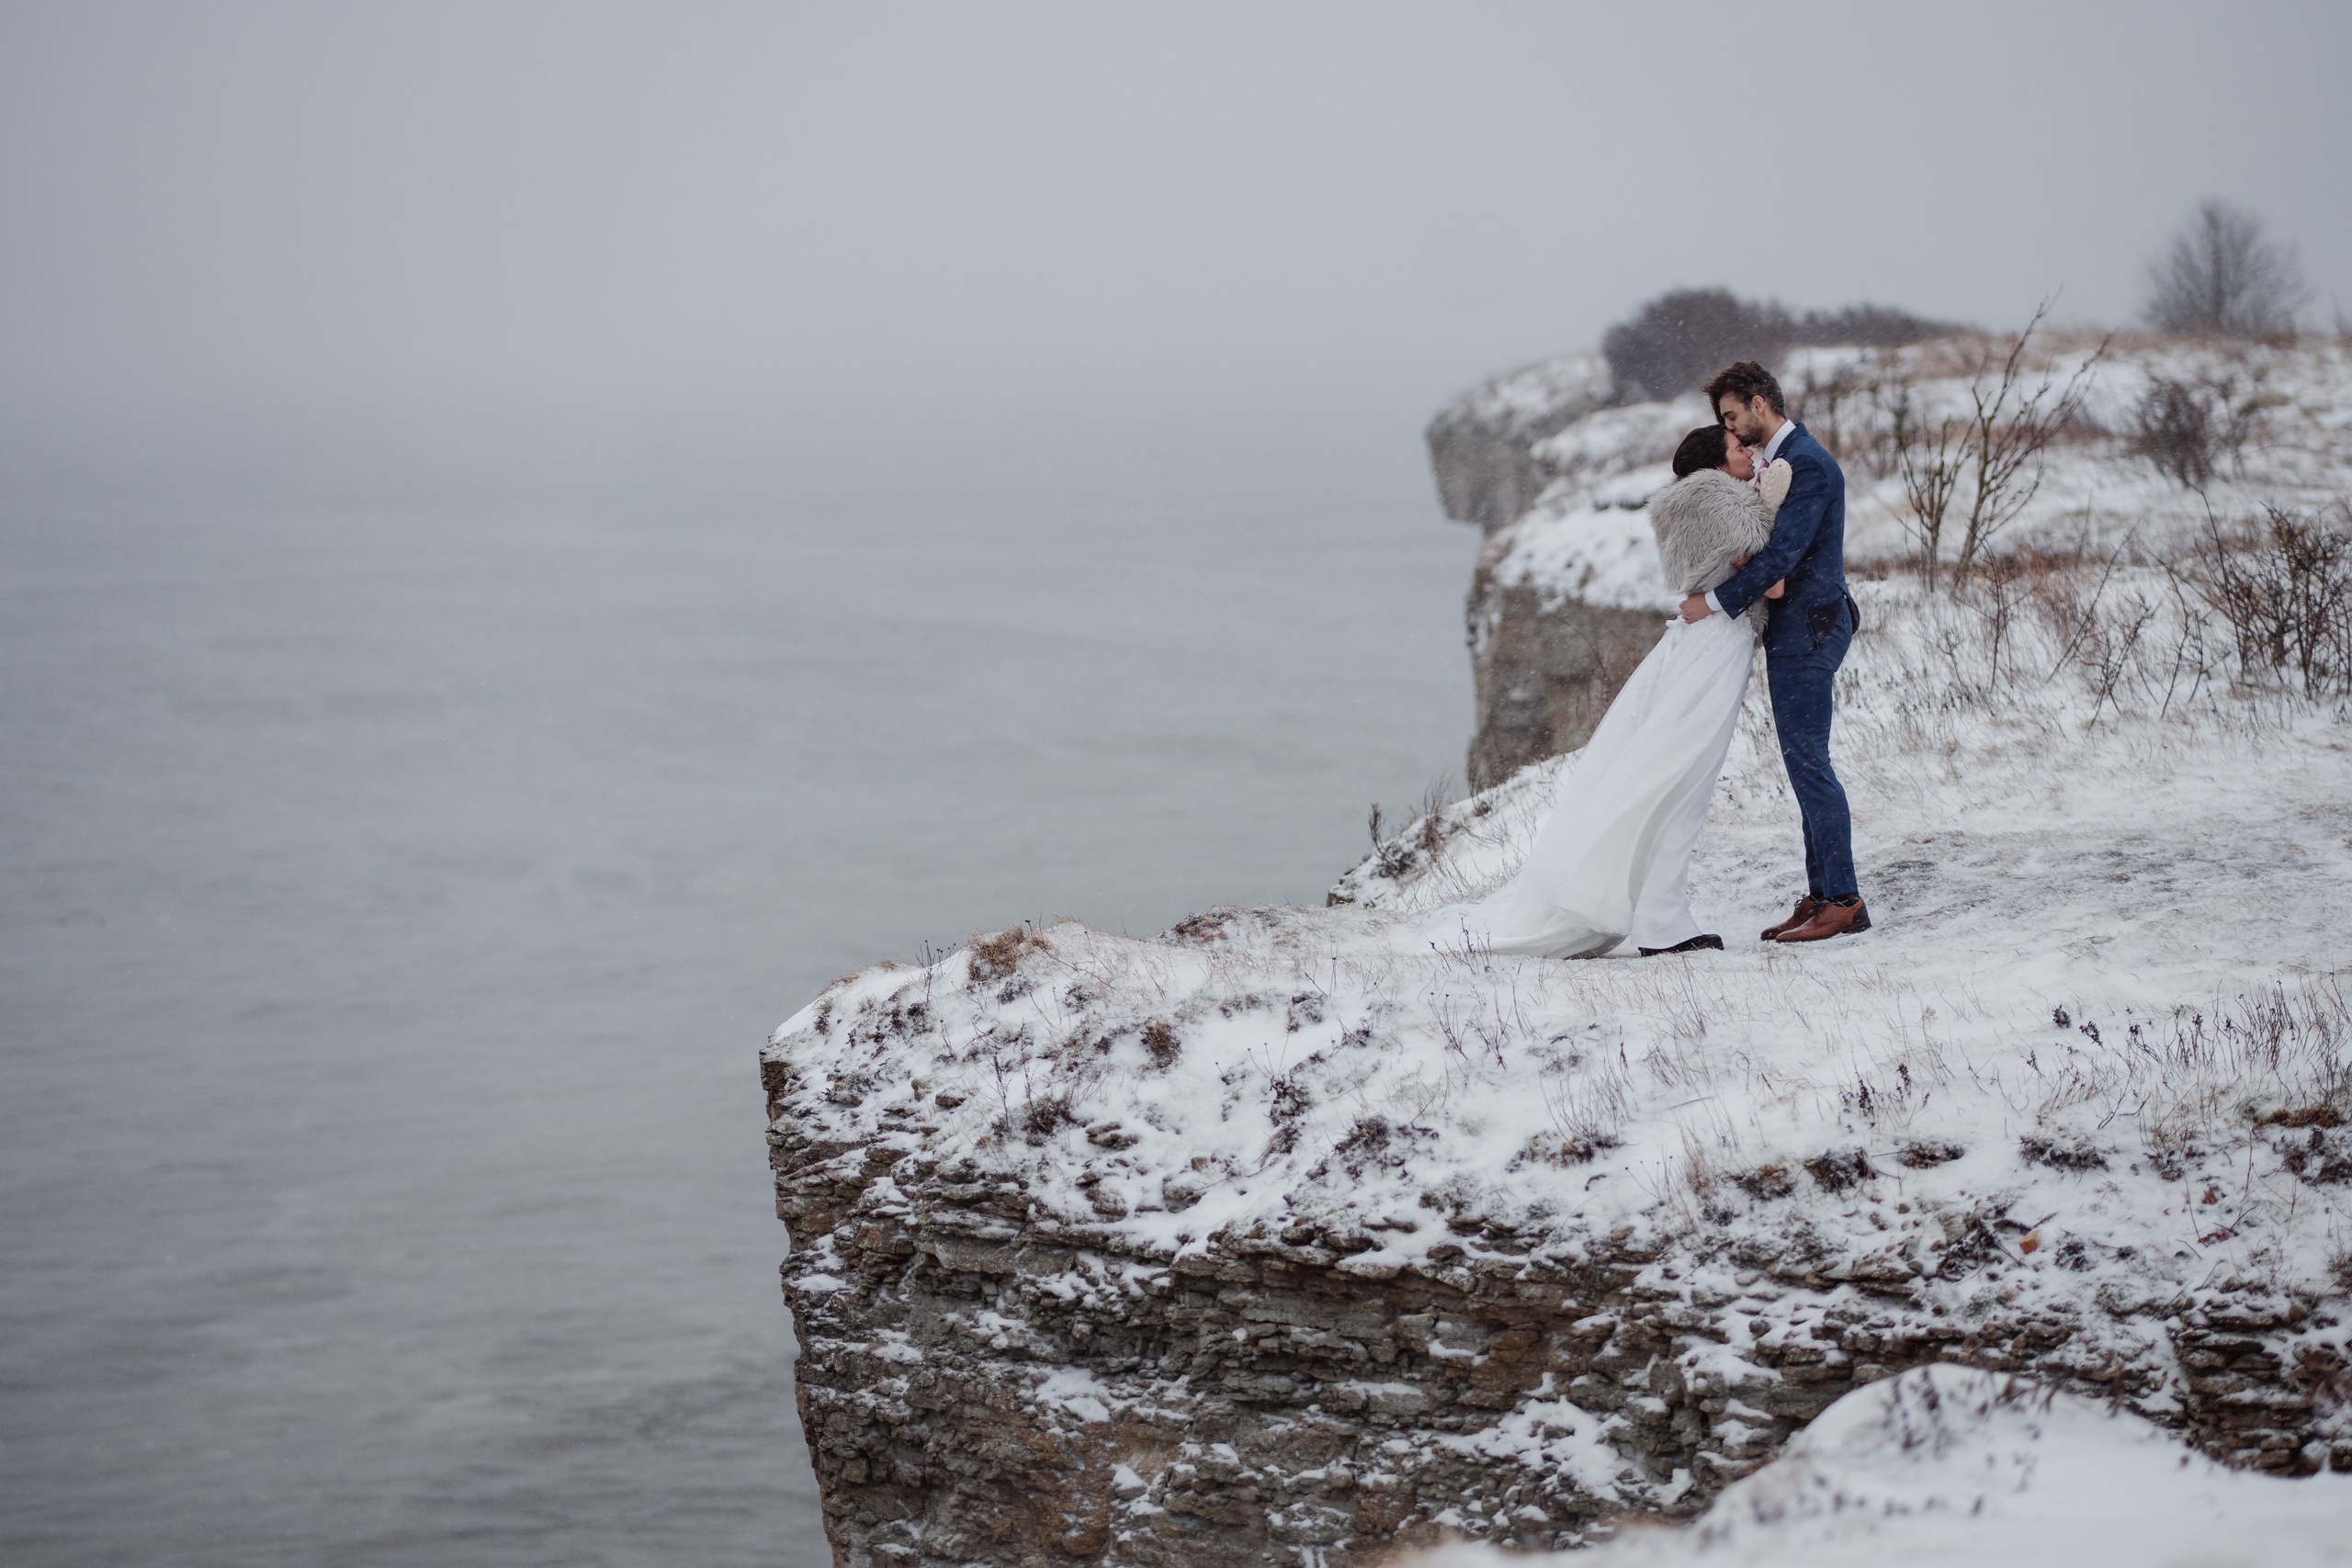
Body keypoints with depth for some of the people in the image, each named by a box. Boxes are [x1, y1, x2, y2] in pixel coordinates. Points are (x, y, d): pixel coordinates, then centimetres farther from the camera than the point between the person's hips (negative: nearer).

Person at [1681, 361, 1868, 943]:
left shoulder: (1807, 465, -15)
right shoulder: (1784, 460, 17)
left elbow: (1783, 554, -22)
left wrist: (1715, 602, -18)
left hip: (1806, 631, -10)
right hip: (1795, 631, 10)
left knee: (1807, 761, -10)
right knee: (1805, 763, 10)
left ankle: (1842, 901, -8)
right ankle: (1821, 895, 13)